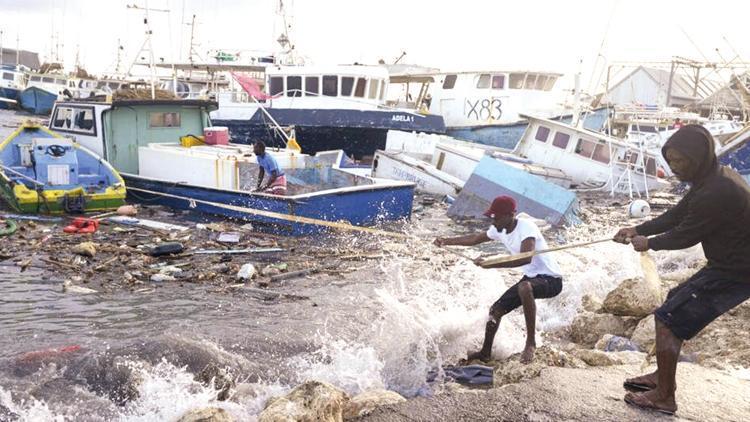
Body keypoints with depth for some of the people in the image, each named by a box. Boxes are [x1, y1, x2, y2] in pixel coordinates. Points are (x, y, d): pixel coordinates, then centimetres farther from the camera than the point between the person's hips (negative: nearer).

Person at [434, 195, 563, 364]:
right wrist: (447, 241, 12)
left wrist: (490, 264, -43)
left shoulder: (526, 227, -26)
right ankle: (485, 353, 32)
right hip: (531, 277, 9)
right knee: (496, 309, 9)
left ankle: (531, 342, -26)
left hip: (551, 279, -9)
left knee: (524, 287, -40)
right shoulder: (499, 230, 0)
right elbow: (475, 238, 18)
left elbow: (525, 258, -42)